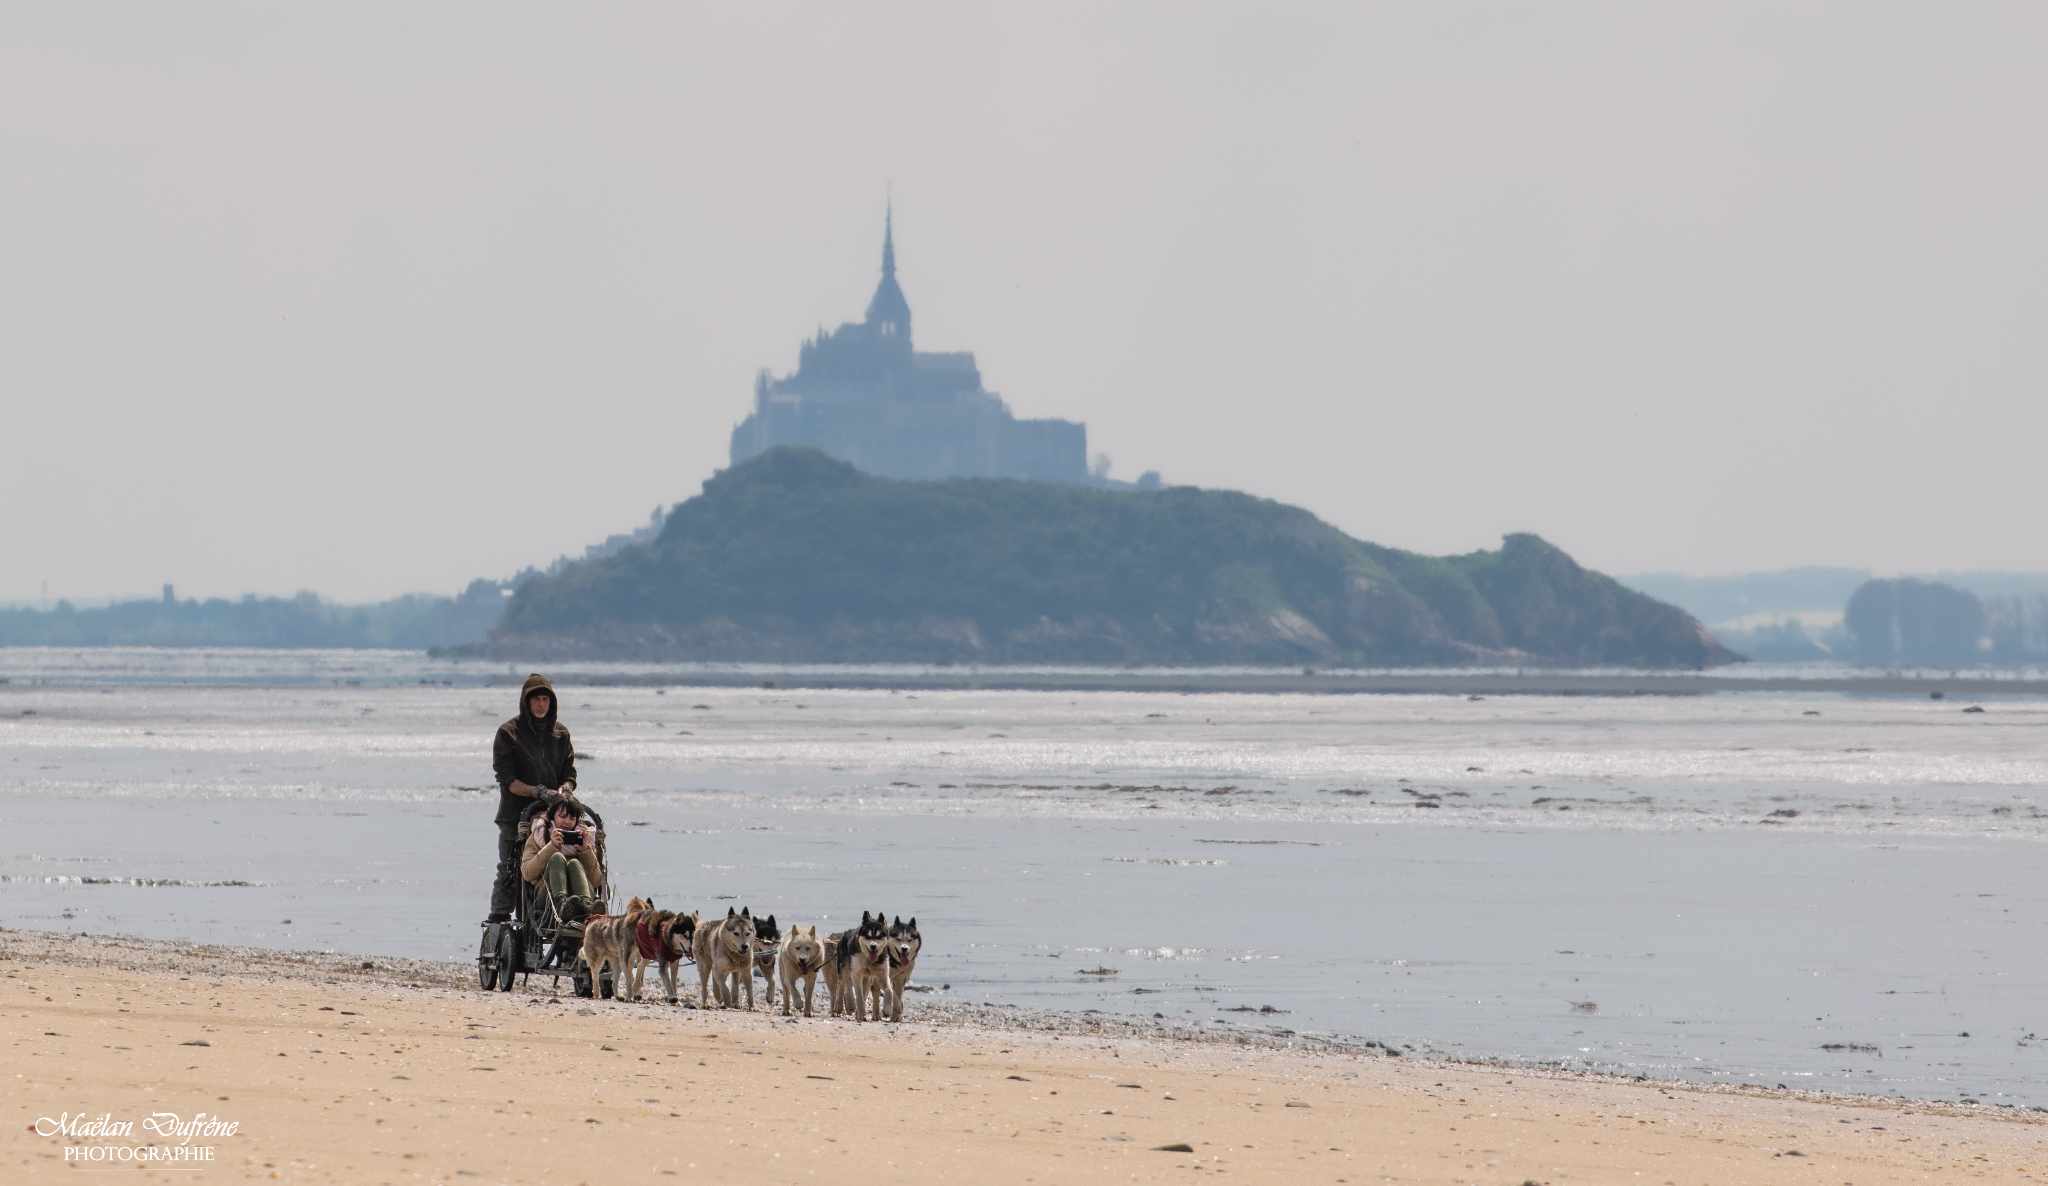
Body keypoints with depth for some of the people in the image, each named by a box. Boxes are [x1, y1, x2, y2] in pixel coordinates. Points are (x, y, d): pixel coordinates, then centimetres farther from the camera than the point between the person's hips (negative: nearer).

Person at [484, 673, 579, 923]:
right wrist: (538, 792, -19)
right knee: (510, 871, -8)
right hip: (516, 815, -3)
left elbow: (569, 774, 13)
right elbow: (507, 780, -6)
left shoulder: (560, 734, 14)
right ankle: (498, 918, -4)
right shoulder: (508, 733, 1)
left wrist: (564, 790, -11)